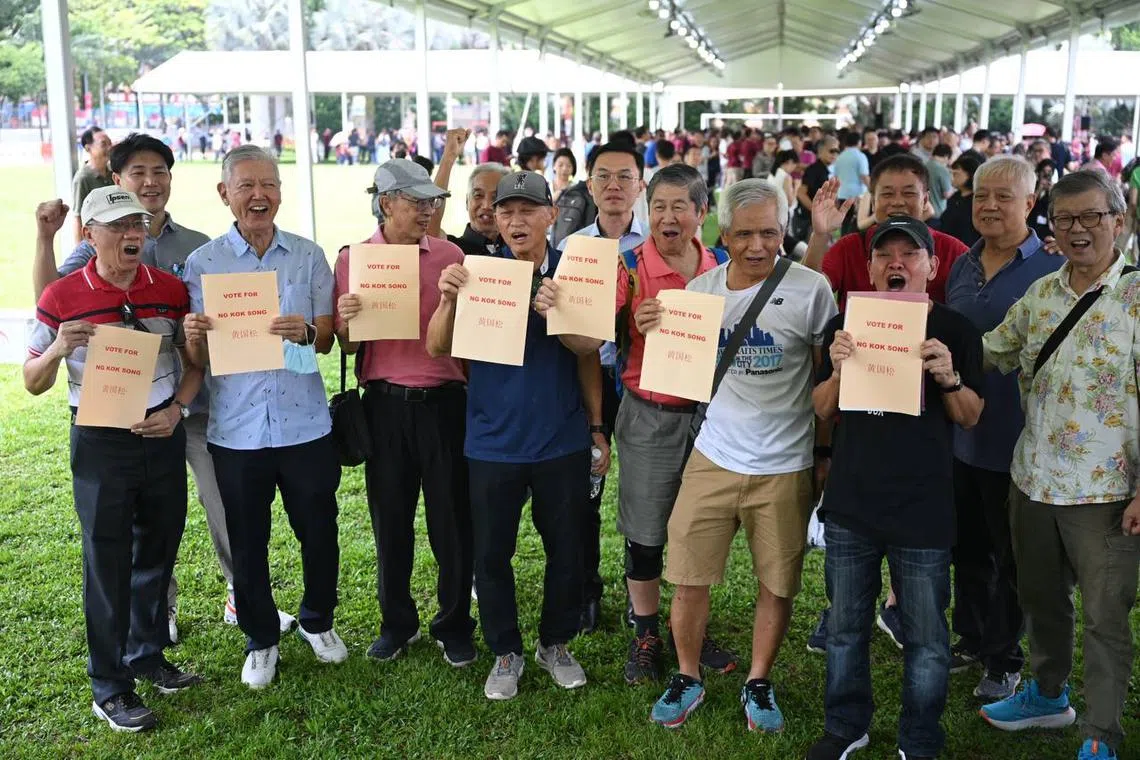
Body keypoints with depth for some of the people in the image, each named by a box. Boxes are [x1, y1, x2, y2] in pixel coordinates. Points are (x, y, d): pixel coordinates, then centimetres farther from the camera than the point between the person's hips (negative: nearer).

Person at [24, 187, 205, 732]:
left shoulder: (170, 289, 0)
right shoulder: (61, 297, -8)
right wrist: (59, 349, -22)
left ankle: (148, 655, 34)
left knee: (159, 549, 14)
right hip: (100, 443, -3)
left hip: (163, 436, 4)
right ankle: (110, 688, 15)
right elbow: (33, 383, -1)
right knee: (108, 562, 3)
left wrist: (177, 409, -8)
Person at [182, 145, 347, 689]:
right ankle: (260, 639, 33)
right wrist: (194, 336, -24)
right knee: (247, 542, 12)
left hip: (304, 424, 1)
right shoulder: (202, 263, -1)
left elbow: (326, 340, 2)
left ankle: (318, 621, 38)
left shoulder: (309, 256, 1)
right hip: (236, 429, 0)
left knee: (319, 532, 12)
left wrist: (305, 332, -20)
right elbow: (196, 358, -1)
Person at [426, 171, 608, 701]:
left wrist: (596, 426, 5)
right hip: (493, 442, -1)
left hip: (563, 439, 1)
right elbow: (437, 348, -12)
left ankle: (556, 644, 33)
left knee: (566, 549, 12)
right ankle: (505, 652, 29)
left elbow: (587, 355, 6)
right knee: (492, 554, 9)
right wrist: (448, 299, -30)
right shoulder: (478, 273, -4)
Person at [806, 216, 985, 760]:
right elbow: (823, 411, 6)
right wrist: (838, 372, -15)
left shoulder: (955, 330, -1)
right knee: (845, 626, 15)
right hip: (850, 506, 2)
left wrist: (949, 378, -18)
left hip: (922, 510, -2)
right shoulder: (845, 325, 4)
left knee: (925, 638, 7)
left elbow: (970, 418, 2)